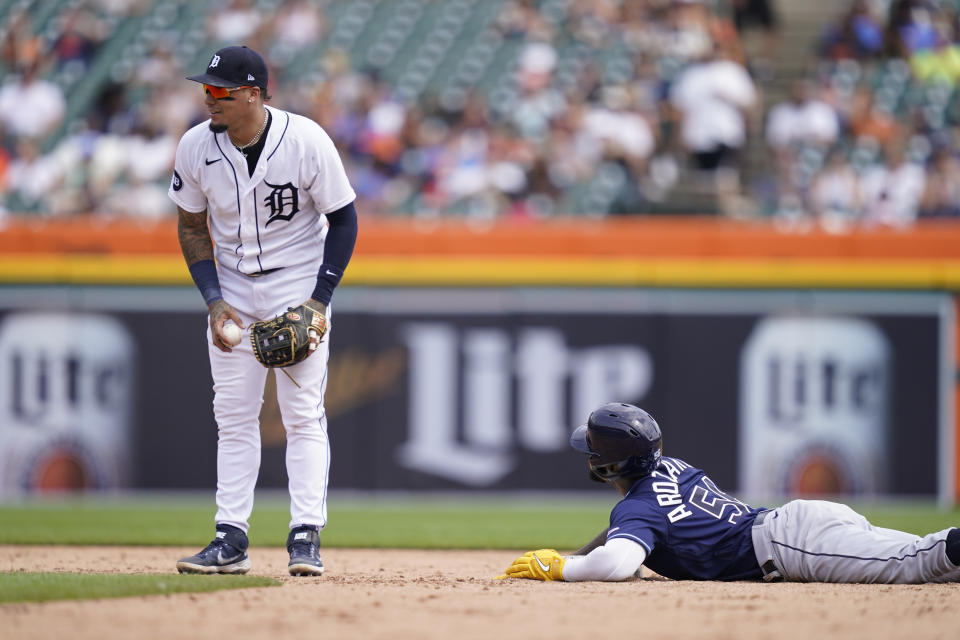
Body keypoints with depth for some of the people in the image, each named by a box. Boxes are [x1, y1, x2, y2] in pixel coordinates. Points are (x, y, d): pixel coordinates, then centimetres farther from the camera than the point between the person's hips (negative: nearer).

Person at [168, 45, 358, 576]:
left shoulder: (306, 142, -20)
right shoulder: (196, 148, -10)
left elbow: (343, 219, -9)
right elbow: (192, 229, 2)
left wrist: (319, 300, -16)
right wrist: (214, 301, -9)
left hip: (299, 286, -3)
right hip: (231, 290, 3)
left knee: (303, 411, -8)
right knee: (232, 414, 3)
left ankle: (305, 537, -7)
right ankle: (231, 540, 6)